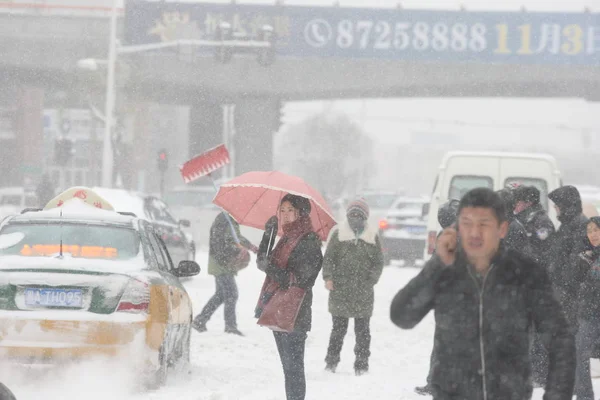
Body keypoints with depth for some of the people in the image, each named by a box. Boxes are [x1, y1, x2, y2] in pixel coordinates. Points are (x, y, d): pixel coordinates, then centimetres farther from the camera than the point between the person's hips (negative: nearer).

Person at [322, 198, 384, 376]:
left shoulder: (372, 236, 7)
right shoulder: (339, 234, 4)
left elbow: (378, 262, 9)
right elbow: (328, 258, 4)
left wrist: (371, 280, -4)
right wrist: (328, 277, -10)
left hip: (363, 290, 1)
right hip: (340, 289, -1)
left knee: (362, 329, 4)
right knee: (339, 327, 4)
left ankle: (362, 363, 10)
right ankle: (331, 360, 14)